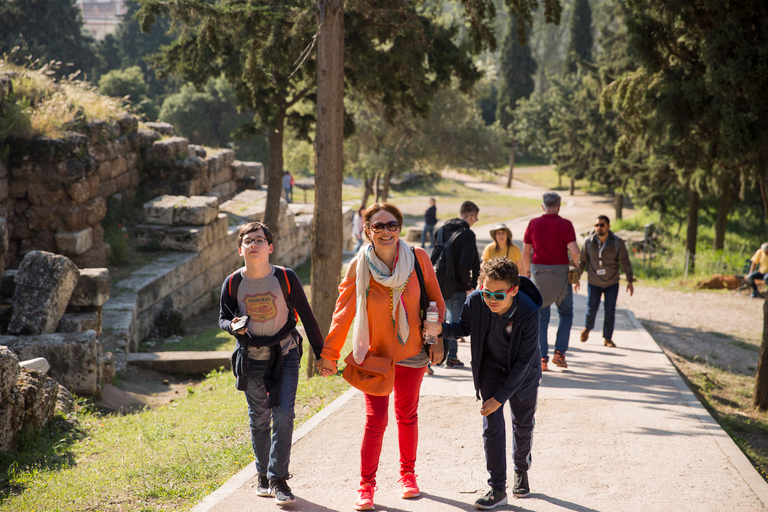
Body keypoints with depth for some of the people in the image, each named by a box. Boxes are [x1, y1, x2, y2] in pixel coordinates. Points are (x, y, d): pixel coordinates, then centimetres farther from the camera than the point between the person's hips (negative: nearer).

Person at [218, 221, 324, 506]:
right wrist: (232, 325, -21)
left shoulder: (285, 278, -11)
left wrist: (321, 353, 0)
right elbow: (223, 317, 4)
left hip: (284, 354, -1)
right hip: (252, 357, 2)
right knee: (259, 419, 10)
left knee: (283, 415, -10)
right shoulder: (232, 284, -8)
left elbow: (306, 316, -3)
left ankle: (278, 479, -4)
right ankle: (263, 475, 25)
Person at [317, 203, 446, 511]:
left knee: (407, 416, 15)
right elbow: (343, 311, -6)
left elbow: (435, 300, 2)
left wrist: (437, 339, -2)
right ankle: (366, 486, 6)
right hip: (374, 354, -2)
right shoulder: (359, 266, -11)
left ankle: (407, 474, 34)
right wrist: (329, 353, -6)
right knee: (375, 420, -7)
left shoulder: (418, 258, -9)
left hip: (411, 353, 2)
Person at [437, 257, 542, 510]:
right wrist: (442, 329, -25)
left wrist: (500, 397, -25)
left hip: (522, 373, -1)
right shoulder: (475, 301, -26)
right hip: (490, 368, 1)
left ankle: (521, 470, 42)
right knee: (492, 425, -8)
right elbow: (465, 327, -3)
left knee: (523, 425, 14)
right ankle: (497, 489, -2)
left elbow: (523, 361, -27)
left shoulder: (528, 313, -35)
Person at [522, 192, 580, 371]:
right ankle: (559, 352, 5)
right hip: (560, 273, -2)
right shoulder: (565, 225, -7)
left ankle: (542, 358, 1)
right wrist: (575, 268, 4)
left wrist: (527, 271, 20)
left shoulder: (533, 224, 1)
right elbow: (574, 251, -16)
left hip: (538, 271, 2)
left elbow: (525, 252, 5)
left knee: (541, 317, 9)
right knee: (566, 313, 17)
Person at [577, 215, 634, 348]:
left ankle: (607, 338, 11)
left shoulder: (617, 243, -10)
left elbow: (625, 262, -5)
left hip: (612, 283, 0)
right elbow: (582, 261, 2)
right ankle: (587, 328, 31)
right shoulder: (588, 242, -9)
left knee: (610, 311, -2)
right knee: (591, 308, -1)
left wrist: (630, 281, -7)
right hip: (594, 283, 0)